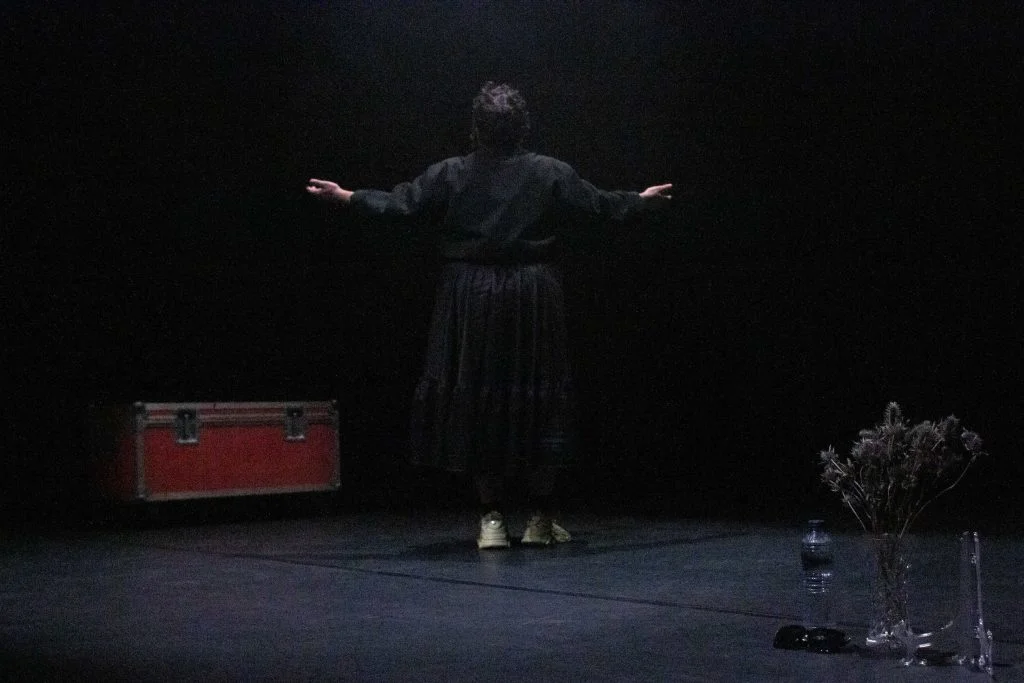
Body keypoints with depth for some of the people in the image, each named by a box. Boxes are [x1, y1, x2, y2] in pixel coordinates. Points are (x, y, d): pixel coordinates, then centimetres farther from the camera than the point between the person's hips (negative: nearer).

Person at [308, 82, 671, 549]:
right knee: (538, 399, 7)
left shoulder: (452, 174, -3)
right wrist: (643, 200, 25)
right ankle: (541, 518, 11)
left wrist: (345, 196, 9)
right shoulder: (550, 173, -2)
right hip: (533, 297, 0)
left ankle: (491, 519, 4)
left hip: (472, 299, 0)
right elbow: (598, 203, 7)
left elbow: (400, 203, -3)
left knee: (475, 399, 5)